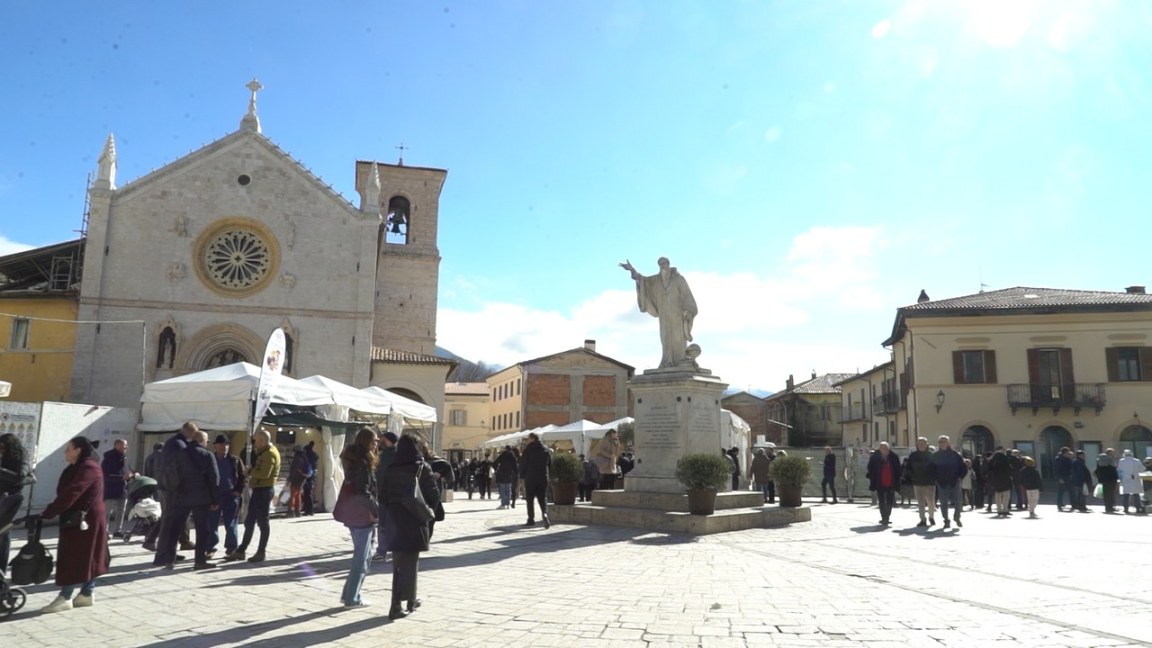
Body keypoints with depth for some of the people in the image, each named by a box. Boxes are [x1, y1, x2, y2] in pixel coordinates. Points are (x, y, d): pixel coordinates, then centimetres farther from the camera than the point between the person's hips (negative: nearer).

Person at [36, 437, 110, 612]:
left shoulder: (88, 468, -18)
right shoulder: (78, 468, 16)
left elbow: (71, 494, -25)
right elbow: (65, 492, 13)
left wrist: (47, 513, -24)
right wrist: (51, 511, 3)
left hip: (85, 519, -10)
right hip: (77, 519, 10)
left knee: (75, 557, -6)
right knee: (86, 557, 12)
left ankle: (65, 598, -1)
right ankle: (88, 593, 16)